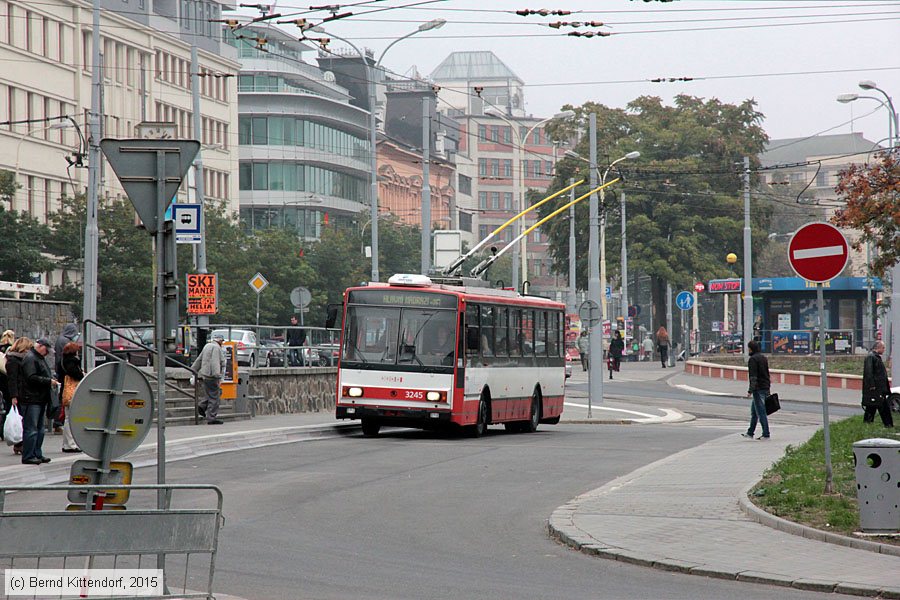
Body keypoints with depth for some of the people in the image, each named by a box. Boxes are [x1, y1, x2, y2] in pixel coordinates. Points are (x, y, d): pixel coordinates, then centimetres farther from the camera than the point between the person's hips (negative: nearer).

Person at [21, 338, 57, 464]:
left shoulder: (40, 358, 20)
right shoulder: (30, 359, -12)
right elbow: (31, 378, -22)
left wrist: (52, 379, 10)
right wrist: (49, 381, -17)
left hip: (41, 400, 11)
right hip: (31, 399, -11)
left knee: (40, 429, 14)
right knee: (31, 429, -9)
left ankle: (37, 454, 20)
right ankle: (28, 456, -7)